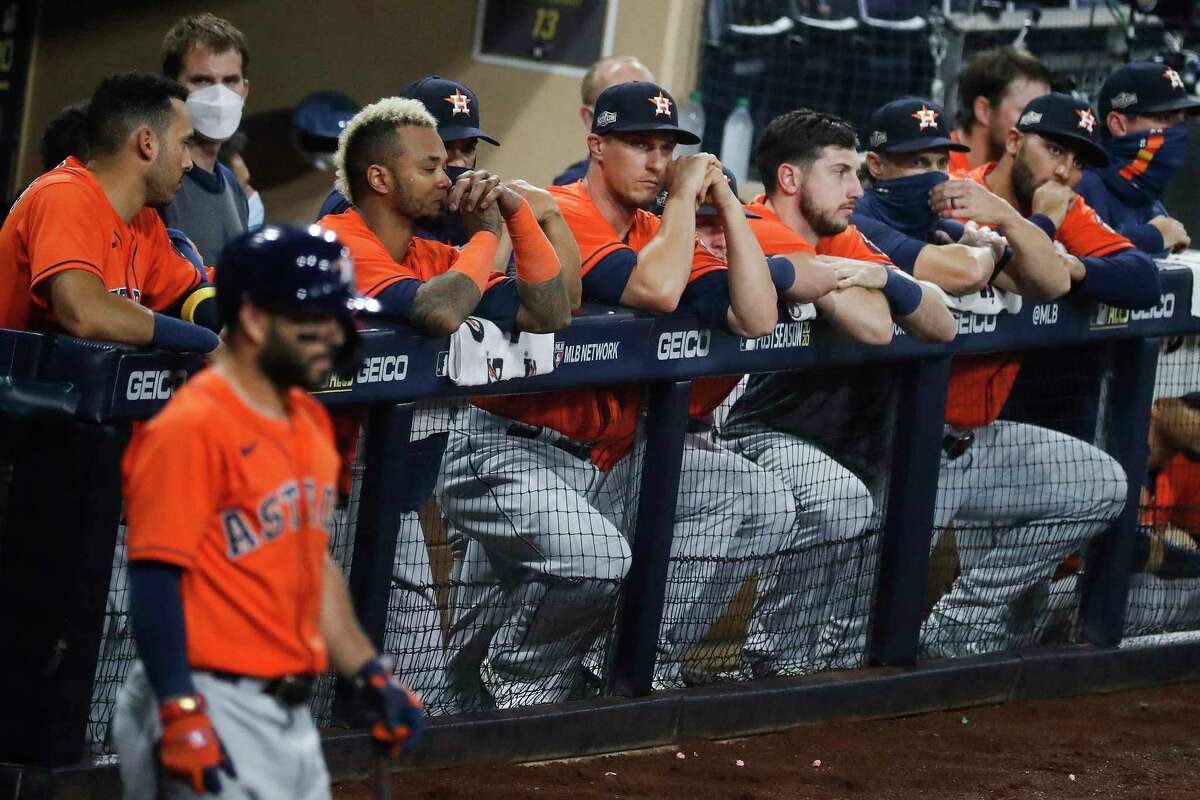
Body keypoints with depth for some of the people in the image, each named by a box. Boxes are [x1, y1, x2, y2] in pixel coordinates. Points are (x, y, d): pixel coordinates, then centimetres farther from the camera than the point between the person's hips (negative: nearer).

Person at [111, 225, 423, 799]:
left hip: (291, 713, 9)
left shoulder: (309, 421, 14)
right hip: (214, 712, -9)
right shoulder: (191, 428, -14)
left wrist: (371, 676, 18)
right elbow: (156, 578, -19)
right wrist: (181, 716, -26)